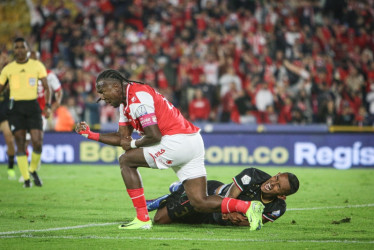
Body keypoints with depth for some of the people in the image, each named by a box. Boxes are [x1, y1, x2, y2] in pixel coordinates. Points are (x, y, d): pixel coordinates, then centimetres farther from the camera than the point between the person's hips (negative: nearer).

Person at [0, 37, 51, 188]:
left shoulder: (37, 66, 5)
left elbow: (46, 87, 4)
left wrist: (48, 106, -10)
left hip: (32, 106, -1)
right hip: (15, 107, 1)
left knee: (37, 143, -11)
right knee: (20, 144, -4)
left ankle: (33, 170, 16)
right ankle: (26, 179, 5)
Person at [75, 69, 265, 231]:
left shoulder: (138, 96, -13)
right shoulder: (126, 101, 19)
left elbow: (154, 136, -18)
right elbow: (123, 137, 23)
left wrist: (133, 144, -1)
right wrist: (90, 134, 18)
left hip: (178, 143, -10)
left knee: (126, 160, 0)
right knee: (199, 203, 6)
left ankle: (142, 219, -3)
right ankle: (248, 207, -5)